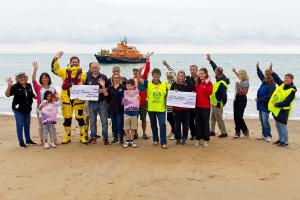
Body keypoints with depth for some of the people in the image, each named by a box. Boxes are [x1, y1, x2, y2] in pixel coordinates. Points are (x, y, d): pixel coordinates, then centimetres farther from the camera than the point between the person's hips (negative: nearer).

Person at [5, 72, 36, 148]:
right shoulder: (15, 87, -12)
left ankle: (28, 139, 28)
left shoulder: (29, 86, 4)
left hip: (27, 109, 5)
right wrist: (9, 86, -35)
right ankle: (21, 142, 7)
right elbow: (7, 94, -23)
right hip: (18, 109, -5)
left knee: (27, 125, 15)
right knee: (20, 125, -2)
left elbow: (32, 95, 19)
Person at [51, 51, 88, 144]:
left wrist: (82, 85, -17)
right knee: (67, 118, 9)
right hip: (66, 98, 2)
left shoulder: (82, 73, 3)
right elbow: (54, 69, -4)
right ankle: (67, 137, 21)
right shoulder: (65, 71, 6)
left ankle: (83, 137, 9)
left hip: (78, 99, -2)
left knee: (80, 117, -2)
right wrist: (56, 58, -15)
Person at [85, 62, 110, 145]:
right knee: (92, 121, 9)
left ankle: (105, 138, 8)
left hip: (102, 102, -2)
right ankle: (93, 137, 18)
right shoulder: (88, 78, 10)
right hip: (91, 102, 2)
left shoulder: (103, 77, 4)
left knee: (104, 121, 0)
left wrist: (103, 90, -15)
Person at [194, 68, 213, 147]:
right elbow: (194, 92, 16)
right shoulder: (197, 83, 12)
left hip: (205, 106, -5)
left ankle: (206, 140, 9)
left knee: (205, 122, 1)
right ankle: (197, 139, 16)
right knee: (198, 122, 8)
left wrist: (207, 84, -23)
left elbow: (209, 93, -19)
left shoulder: (209, 83, -4)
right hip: (197, 105, 5)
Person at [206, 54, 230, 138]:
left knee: (219, 119, 2)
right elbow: (215, 67, 13)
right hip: (214, 103, 10)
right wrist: (210, 60, 17)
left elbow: (224, 95, -28)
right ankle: (212, 131, 29)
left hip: (218, 104, -10)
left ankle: (224, 132, 14)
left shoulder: (222, 83, -29)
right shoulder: (220, 78, -1)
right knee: (213, 118, 18)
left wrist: (223, 103, -16)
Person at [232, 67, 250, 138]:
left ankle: (245, 131, 8)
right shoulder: (241, 81, 11)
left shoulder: (246, 82, -13)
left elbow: (244, 93, -18)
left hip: (242, 100, -8)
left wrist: (239, 87, -25)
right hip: (237, 99, 8)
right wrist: (235, 71, 43)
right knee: (236, 117, 5)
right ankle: (237, 132, 11)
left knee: (239, 117, -10)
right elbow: (239, 76, 37)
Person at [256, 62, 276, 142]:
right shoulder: (264, 82, 8)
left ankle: (268, 136, 4)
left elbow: (268, 96, -22)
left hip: (265, 106, -9)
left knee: (265, 121, -7)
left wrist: (259, 99, -19)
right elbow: (260, 75, 28)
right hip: (260, 104, 9)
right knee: (262, 120, 14)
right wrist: (258, 68, 29)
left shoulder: (271, 86, -17)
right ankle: (264, 134, 25)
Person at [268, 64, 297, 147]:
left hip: (283, 110, -8)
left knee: (283, 125, -3)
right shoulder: (282, 84, 3)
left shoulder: (292, 90, -19)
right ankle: (281, 139, 31)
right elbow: (277, 78, 17)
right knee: (278, 125, 17)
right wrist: (272, 72, 3)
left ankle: (285, 141, 9)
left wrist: (277, 105, -22)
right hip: (276, 109, 8)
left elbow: (286, 103, -23)